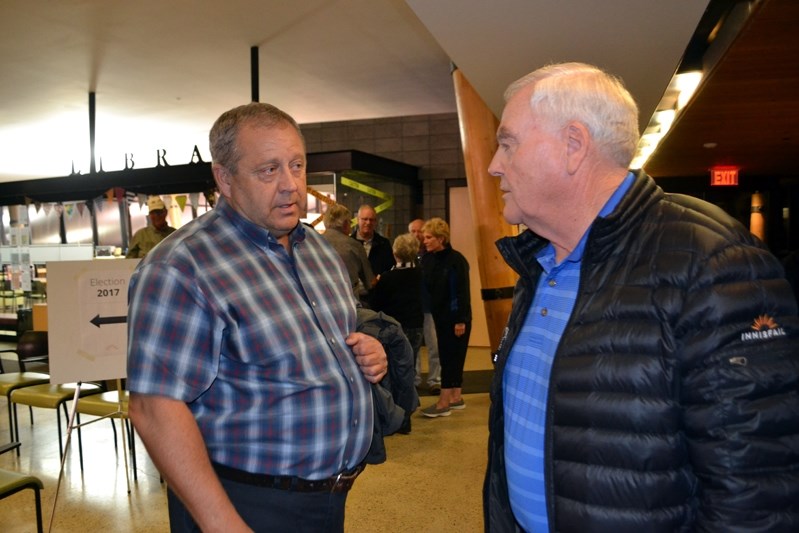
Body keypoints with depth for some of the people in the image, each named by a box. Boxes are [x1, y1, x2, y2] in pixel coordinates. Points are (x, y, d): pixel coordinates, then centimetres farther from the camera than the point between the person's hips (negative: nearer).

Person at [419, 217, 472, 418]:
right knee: (449, 356, 13)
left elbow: (463, 292, -16)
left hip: (456, 317, -7)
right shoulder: (427, 259, 5)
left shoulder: (456, 259, -14)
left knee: (450, 357, -3)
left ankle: (444, 402, 3)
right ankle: (456, 397, 24)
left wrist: (461, 320, -18)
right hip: (440, 316, 7)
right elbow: (426, 288, 6)